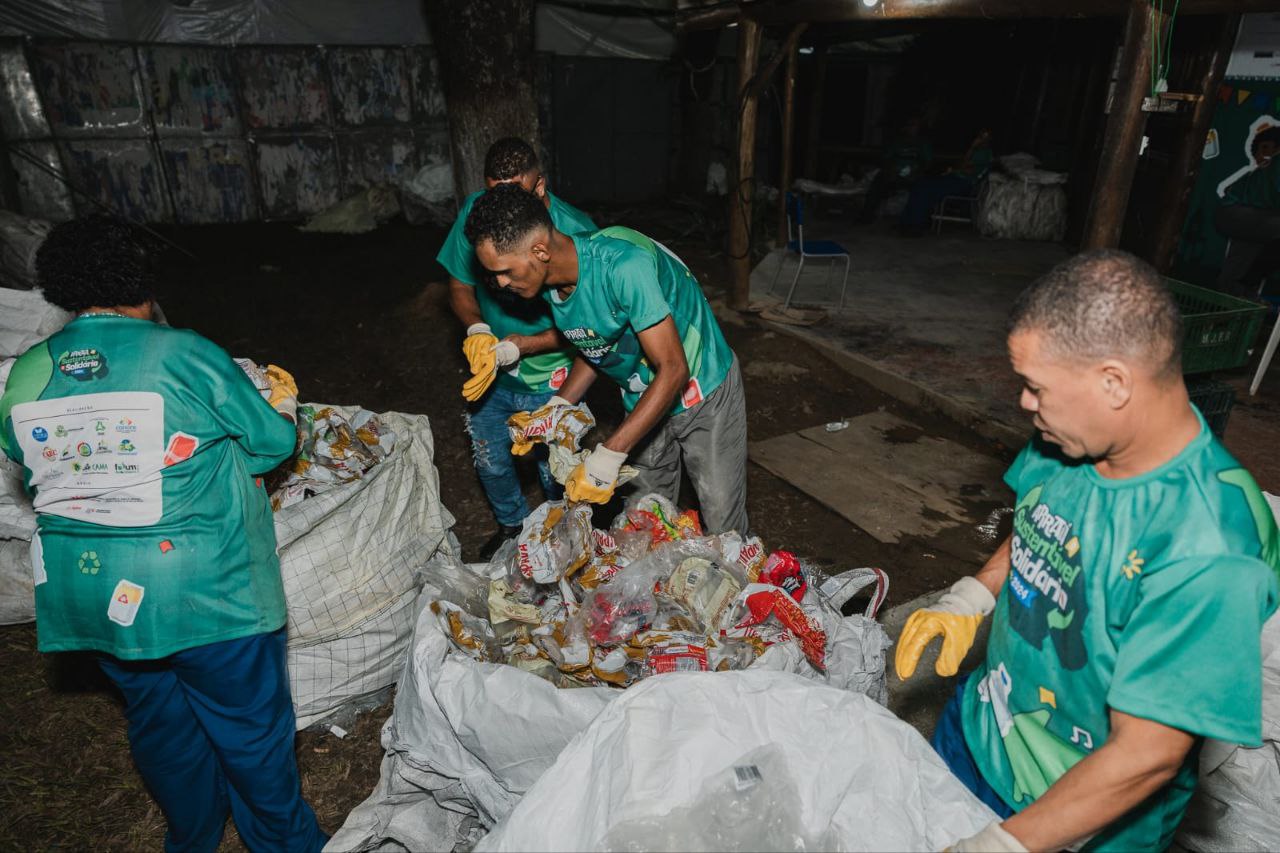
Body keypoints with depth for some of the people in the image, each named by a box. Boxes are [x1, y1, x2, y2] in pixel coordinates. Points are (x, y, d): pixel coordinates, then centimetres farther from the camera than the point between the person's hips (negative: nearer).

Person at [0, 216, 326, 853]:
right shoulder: (184, 354, -16)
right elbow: (271, 443, -7)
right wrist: (285, 406, 14)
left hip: (86, 593, 6)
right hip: (202, 588, -5)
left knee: (157, 718, 25)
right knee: (249, 722, 13)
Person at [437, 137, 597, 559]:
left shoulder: (575, 230, -25)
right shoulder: (474, 211, -14)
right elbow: (460, 285, 0)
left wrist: (518, 346, -29)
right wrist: (477, 328, -21)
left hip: (551, 378, -3)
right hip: (492, 371, 4)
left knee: (555, 472, 12)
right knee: (490, 462, 19)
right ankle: (512, 525, 51)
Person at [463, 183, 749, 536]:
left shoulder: (623, 265, -35)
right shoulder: (549, 282, -10)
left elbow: (672, 370, -33)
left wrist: (609, 455, -34)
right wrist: (557, 406, -9)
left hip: (703, 391, -6)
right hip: (643, 399, 7)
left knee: (723, 527, 4)